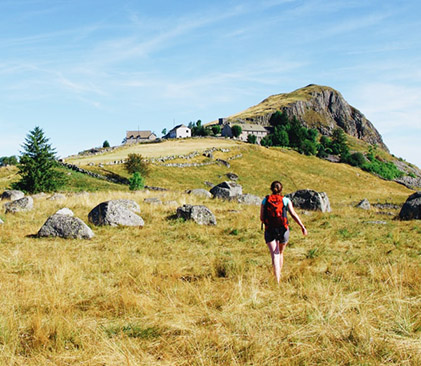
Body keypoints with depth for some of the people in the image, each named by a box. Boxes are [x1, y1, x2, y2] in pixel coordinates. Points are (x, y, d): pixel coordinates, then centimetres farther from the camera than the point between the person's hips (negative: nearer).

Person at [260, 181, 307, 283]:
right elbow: (293, 214, -11)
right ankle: (279, 276, 36)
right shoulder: (286, 200, -1)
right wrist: (302, 227, -13)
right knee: (280, 253, 23)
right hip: (283, 230, 1)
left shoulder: (265, 200, 3)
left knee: (275, 255, -6)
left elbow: (261, 218, 2)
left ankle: (277, 281, -20)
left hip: (269, 231, 0)